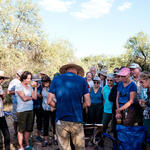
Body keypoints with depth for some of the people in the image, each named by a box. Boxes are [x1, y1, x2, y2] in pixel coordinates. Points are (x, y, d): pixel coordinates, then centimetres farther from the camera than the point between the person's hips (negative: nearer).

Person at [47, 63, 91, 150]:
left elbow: (49, 101, -1)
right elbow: (87, 103, -1)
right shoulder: (82, 80, 3)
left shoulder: (56, 79, 3)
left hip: (61, 120, 1)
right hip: (77, 120, 0)